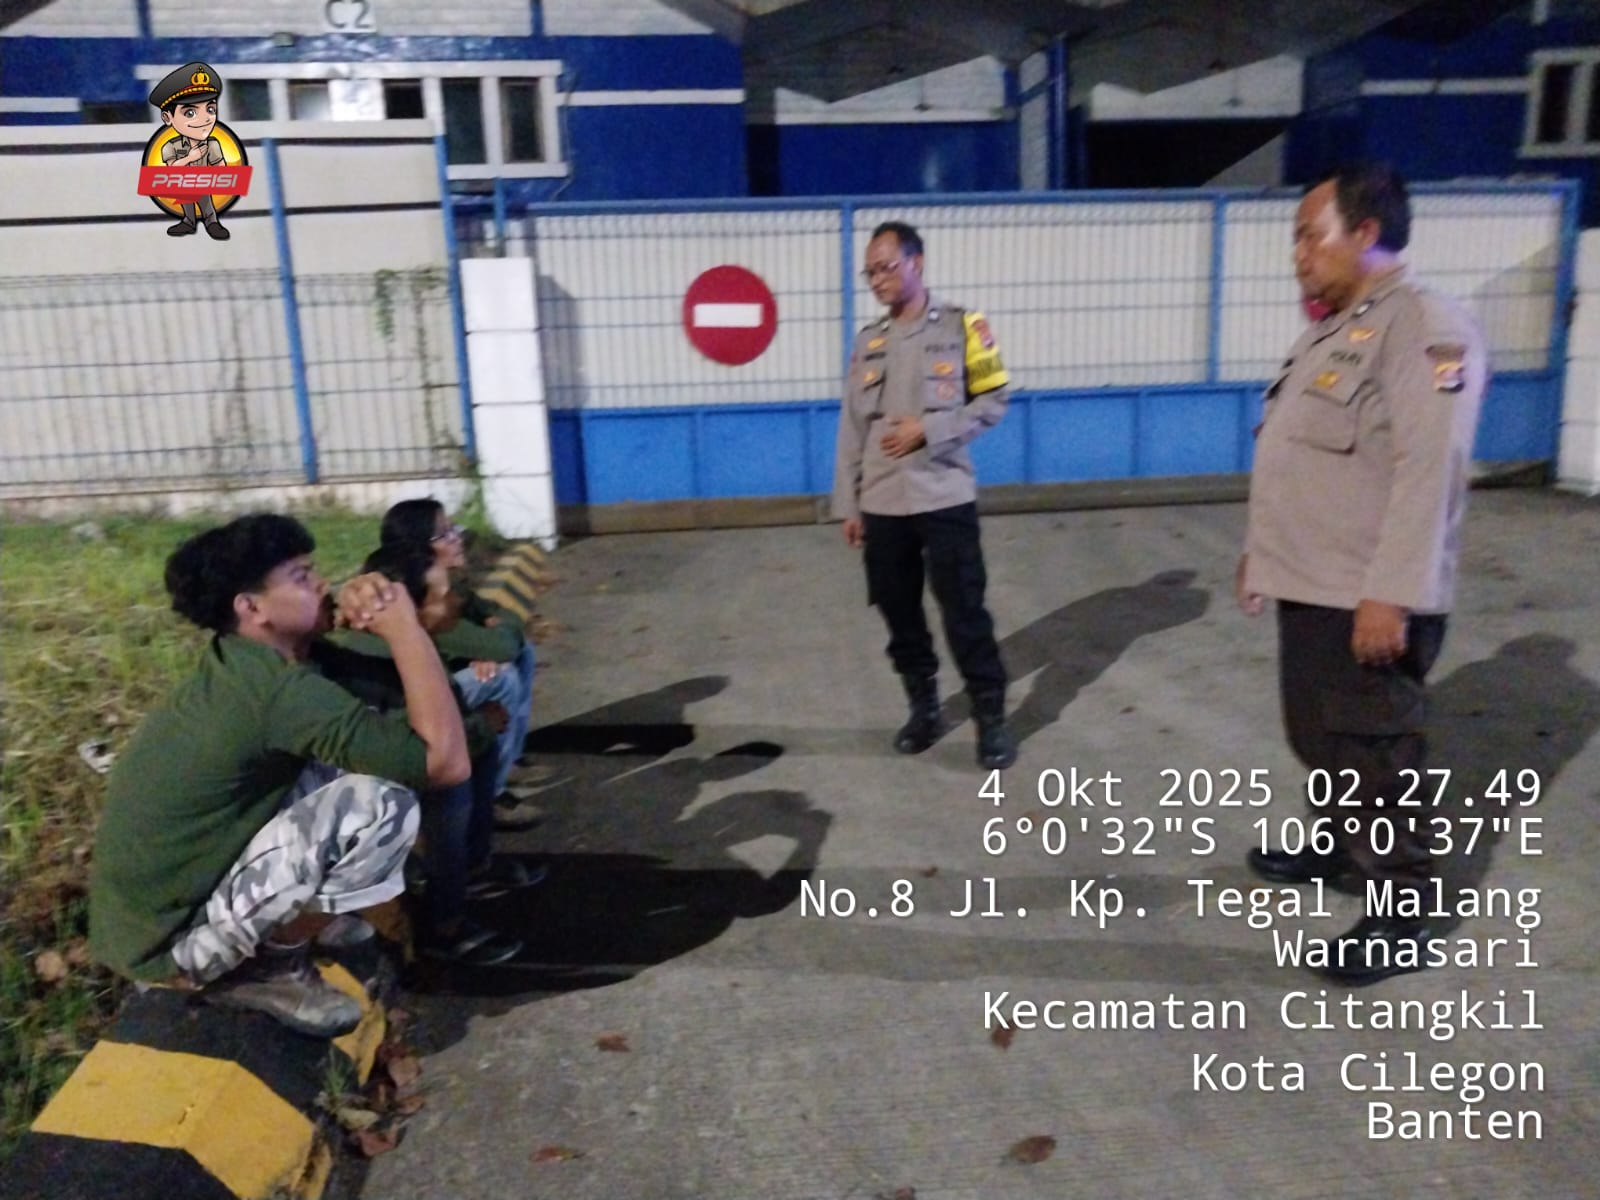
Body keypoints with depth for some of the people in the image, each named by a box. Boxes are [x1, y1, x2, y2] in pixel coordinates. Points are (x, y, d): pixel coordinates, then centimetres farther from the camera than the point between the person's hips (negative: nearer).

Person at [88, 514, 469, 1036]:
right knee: (383, 803, -24)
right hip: (169, 938, -9)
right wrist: (402, 621, -22)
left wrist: (364, 598, -12)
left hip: (159, 899, 9)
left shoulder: (241, 664, 2)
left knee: (332, 766, 10)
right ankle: (269, 965, -3)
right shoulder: (281, 690, -26)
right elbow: (446, 761, -30)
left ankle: (291, 916, 15)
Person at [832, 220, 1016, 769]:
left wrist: (928, 429, -14)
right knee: (899, 613, 10)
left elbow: (992, 401, -2)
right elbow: (852, 429, 10)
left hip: (945, 499, -4)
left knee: (965, 612, -1)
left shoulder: (962, 327, -1)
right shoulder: (867, 342, 10)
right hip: (881, 505, 4)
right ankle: (924, 708, 26)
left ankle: (991, 717, 12)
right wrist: (848, 504, 7)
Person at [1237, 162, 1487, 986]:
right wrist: (1261, 548, 21)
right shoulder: (1331, 332, 16)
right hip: (1307, 586, 9)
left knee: (1374, 753, 1)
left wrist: (1392, 593, -26)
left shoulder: (1425, 328, -14)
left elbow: (1428, 471, -23)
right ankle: (1340, 848, 39)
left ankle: (1398, 907, 16)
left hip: (1367, 600, -9)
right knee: (1318, 737, 20)